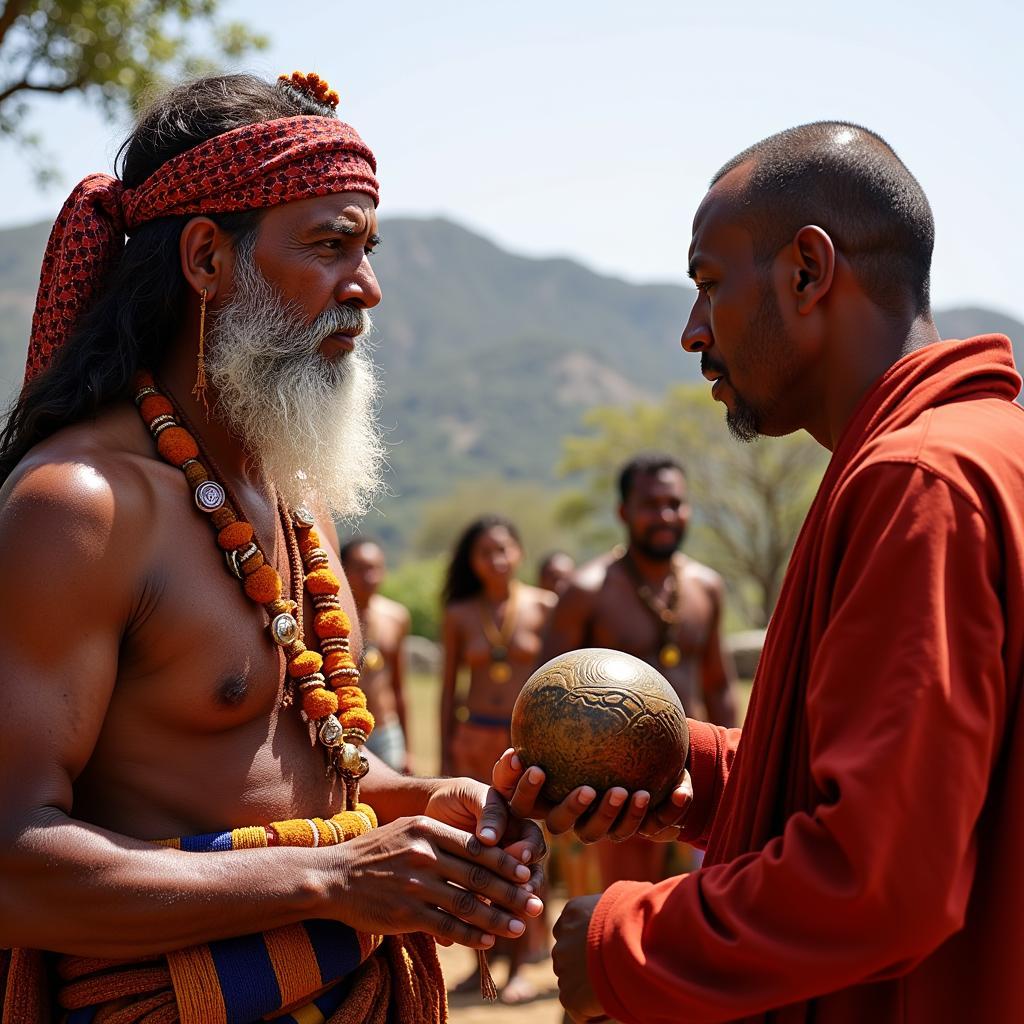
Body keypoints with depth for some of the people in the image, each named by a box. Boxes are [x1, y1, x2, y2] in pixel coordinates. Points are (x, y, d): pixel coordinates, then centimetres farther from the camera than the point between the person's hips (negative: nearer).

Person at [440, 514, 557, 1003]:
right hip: (475, 738, 2)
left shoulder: (544, 606, -1)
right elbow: (448, 687, 8)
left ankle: (519, 965, 9)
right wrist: (445, 757, 6)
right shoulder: (459, 616, 4)